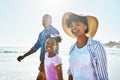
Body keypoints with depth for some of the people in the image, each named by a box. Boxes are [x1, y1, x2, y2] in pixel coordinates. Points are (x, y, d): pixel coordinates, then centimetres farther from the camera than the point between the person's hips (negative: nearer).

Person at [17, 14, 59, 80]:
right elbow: (36, 47, 23)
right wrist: (23, 56, 23)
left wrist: (43, 63, -19)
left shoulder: (54, 32, -8)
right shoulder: (41, 34, 16)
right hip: (44, 63, 8)